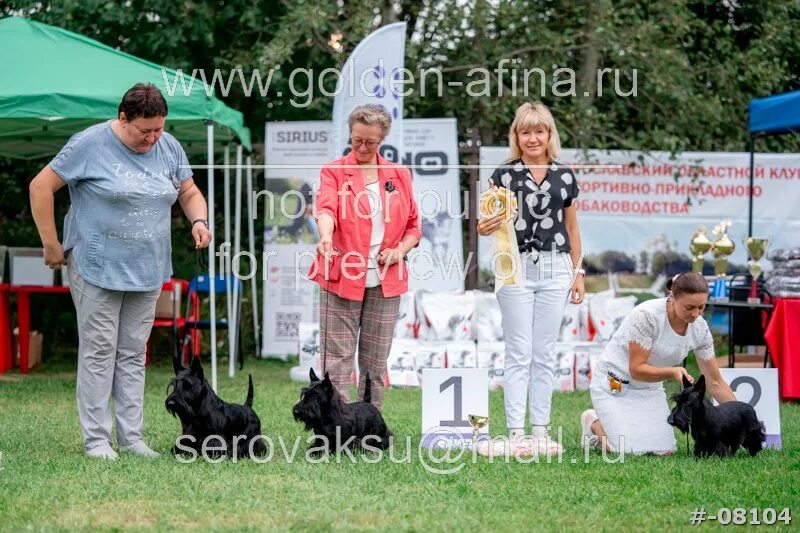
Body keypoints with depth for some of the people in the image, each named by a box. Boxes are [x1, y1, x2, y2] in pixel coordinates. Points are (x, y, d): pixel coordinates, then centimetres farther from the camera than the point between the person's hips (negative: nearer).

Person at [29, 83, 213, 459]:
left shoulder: (169, 148, 6)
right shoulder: (90, 145, -10)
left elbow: (189, 192, 19)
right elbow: (41, 187, -6)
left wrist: (198, 221, -3)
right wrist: (51, 245, -6)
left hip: (147, 271, 5)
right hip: (97, 268, -5)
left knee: (133, 354, 8)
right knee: (99, 351, -3)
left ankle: (131, 436, 12)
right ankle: (96, 439, 2)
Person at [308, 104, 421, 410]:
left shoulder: (399, 175, 12)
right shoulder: (334, 172, 2)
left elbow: (414, 227, 17)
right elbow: (326, 206, -18)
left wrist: (400, 250, -3)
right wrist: (326, 237, -39)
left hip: (385, 282, 3)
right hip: (342, 280, -3)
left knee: (375, 362, 7)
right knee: (336, 361, -6)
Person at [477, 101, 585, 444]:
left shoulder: (565, 177, 8)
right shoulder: (504, 175, 1)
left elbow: (572, 228, 13)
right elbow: (489, 222, -1)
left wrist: (578, 272, 10)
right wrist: (486, 227, -24)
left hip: (555, 269, 2)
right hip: (516, 267, -2)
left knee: (545, 354, 5)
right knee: (519, 354, -3)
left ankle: (541, 428, 10)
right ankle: (516, 431, -3)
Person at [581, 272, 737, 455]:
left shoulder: (700, 329, -12)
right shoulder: (647, 315, -29)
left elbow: (715, 383, -5)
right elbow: (636, 369, -24)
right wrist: (672, 372, -40)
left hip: (650, 389, 6)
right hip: (614, 384, -6)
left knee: (664, 451, -8)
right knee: (629, 451, -19)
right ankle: (594, 423, 11)